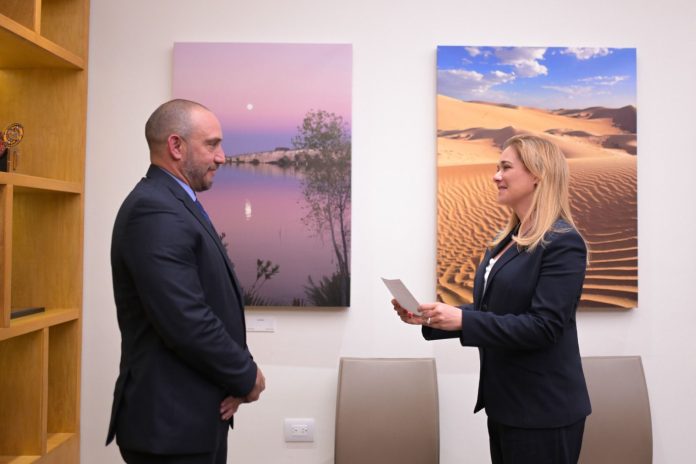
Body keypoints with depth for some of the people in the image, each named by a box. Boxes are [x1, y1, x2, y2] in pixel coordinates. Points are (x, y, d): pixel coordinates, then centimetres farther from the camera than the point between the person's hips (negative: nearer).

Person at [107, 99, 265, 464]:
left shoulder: (176, 205, 11)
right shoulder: (155, 211, -20)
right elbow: (186, 323, -27)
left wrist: (234, 378, -3)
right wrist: (247, 377, -12)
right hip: (172, 422, -9)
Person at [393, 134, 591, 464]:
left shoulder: (563, 243, -16)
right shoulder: (506, 239, 10)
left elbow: (542, 327, -22)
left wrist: (462, 319, -27)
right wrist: (430, 318, 0)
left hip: (543, 410, -8)